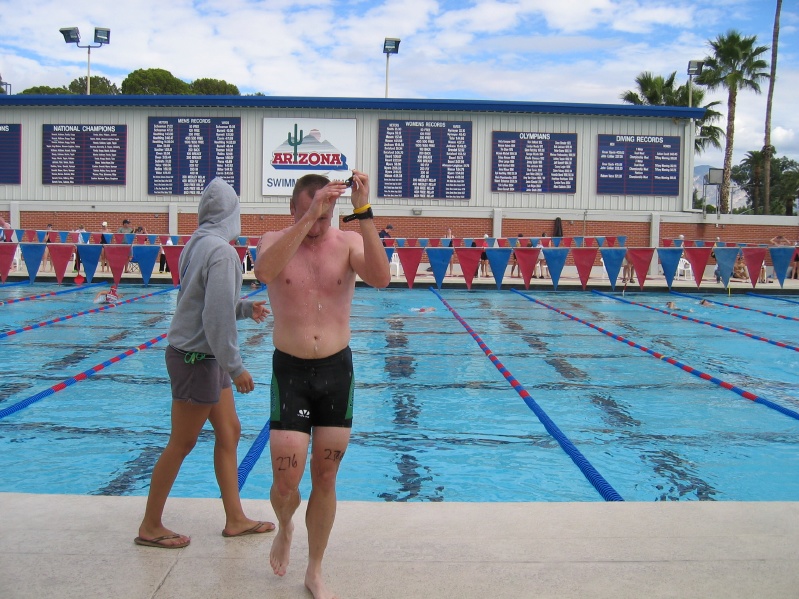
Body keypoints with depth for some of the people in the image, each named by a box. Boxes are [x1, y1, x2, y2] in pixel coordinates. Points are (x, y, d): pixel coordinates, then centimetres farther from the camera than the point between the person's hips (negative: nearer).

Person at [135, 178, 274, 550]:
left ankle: (235, 518, 24)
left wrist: (245, 309, 14)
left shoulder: (199, 243, 6)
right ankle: (150, 527, 17)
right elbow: (217, 317, -24)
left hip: (202, 355, 9)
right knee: (182, 444, 3)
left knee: (229, 432, 15)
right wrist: (235, 367, -18)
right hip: (196, 358, -9)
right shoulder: (221, 251, -20)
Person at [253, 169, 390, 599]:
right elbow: (265, 272, -29)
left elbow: (380, 278, -24)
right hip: (290, 370, -1)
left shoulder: (348, 242, -2)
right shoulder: (274, 241, -3)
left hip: (337, 370, 1)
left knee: (325, 479, 9)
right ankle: (284, 528, 34)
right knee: (286, 483, -3)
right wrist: (306, 218, -34)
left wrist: (363, 212, -30)